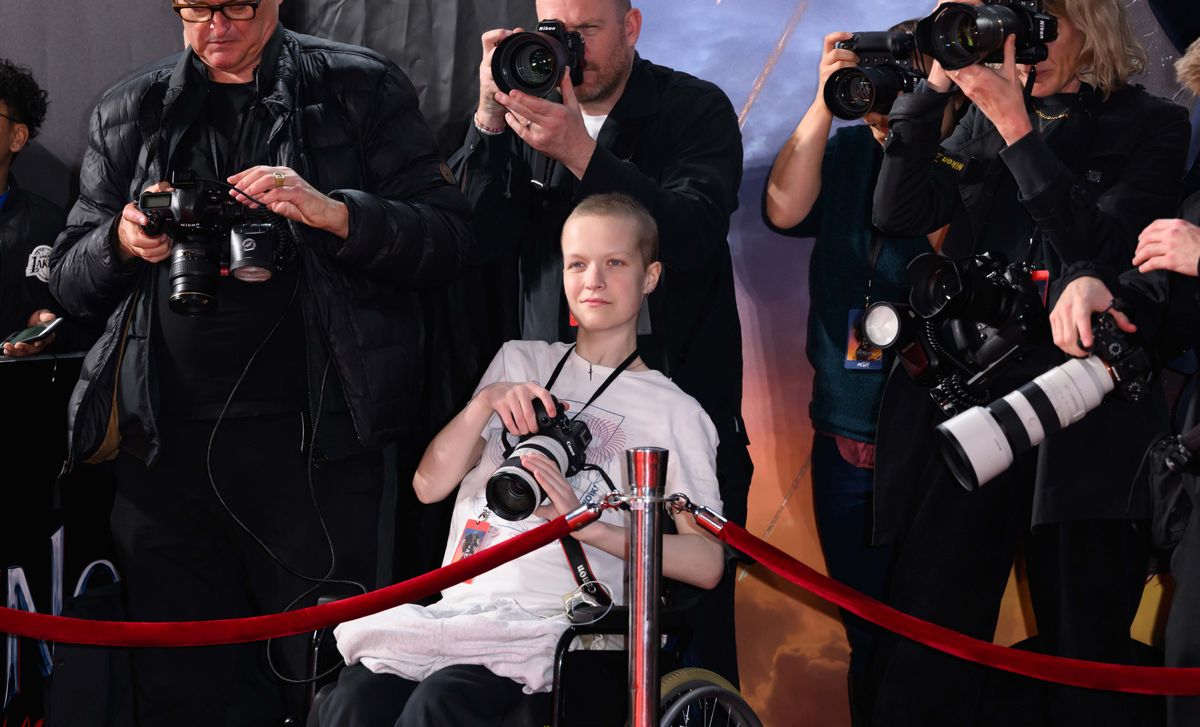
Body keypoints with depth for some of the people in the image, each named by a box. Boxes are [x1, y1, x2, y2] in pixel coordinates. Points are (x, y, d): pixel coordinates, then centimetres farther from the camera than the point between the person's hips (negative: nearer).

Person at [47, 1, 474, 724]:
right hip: (165, 448, 3)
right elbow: (71, 278, 17)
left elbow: (449, 236, -1)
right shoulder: (129, 113, 15)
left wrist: (333, 213, -16)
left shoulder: (363, 88, 6)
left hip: (311, 446, -3)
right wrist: (123, 242, -5)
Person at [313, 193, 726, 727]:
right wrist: (485, 403, -4)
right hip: (462, 600, 3)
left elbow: (707, 563, -2)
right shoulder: (520, 362, 22)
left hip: (554, 619, -3)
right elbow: (430, 485, 12)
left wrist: (589, 524, -14)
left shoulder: (674, 412, 11)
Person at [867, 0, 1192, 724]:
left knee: (1087, 653, 2)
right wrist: (935, 86, -5)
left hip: (1087, 417, -3)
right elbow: (900, 214, 2)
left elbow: (1104, 250, -11)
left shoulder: (1151, 127, 4)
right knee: (921, 659, -2)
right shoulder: (980, 122, 15)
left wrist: (1017, 131, -13)